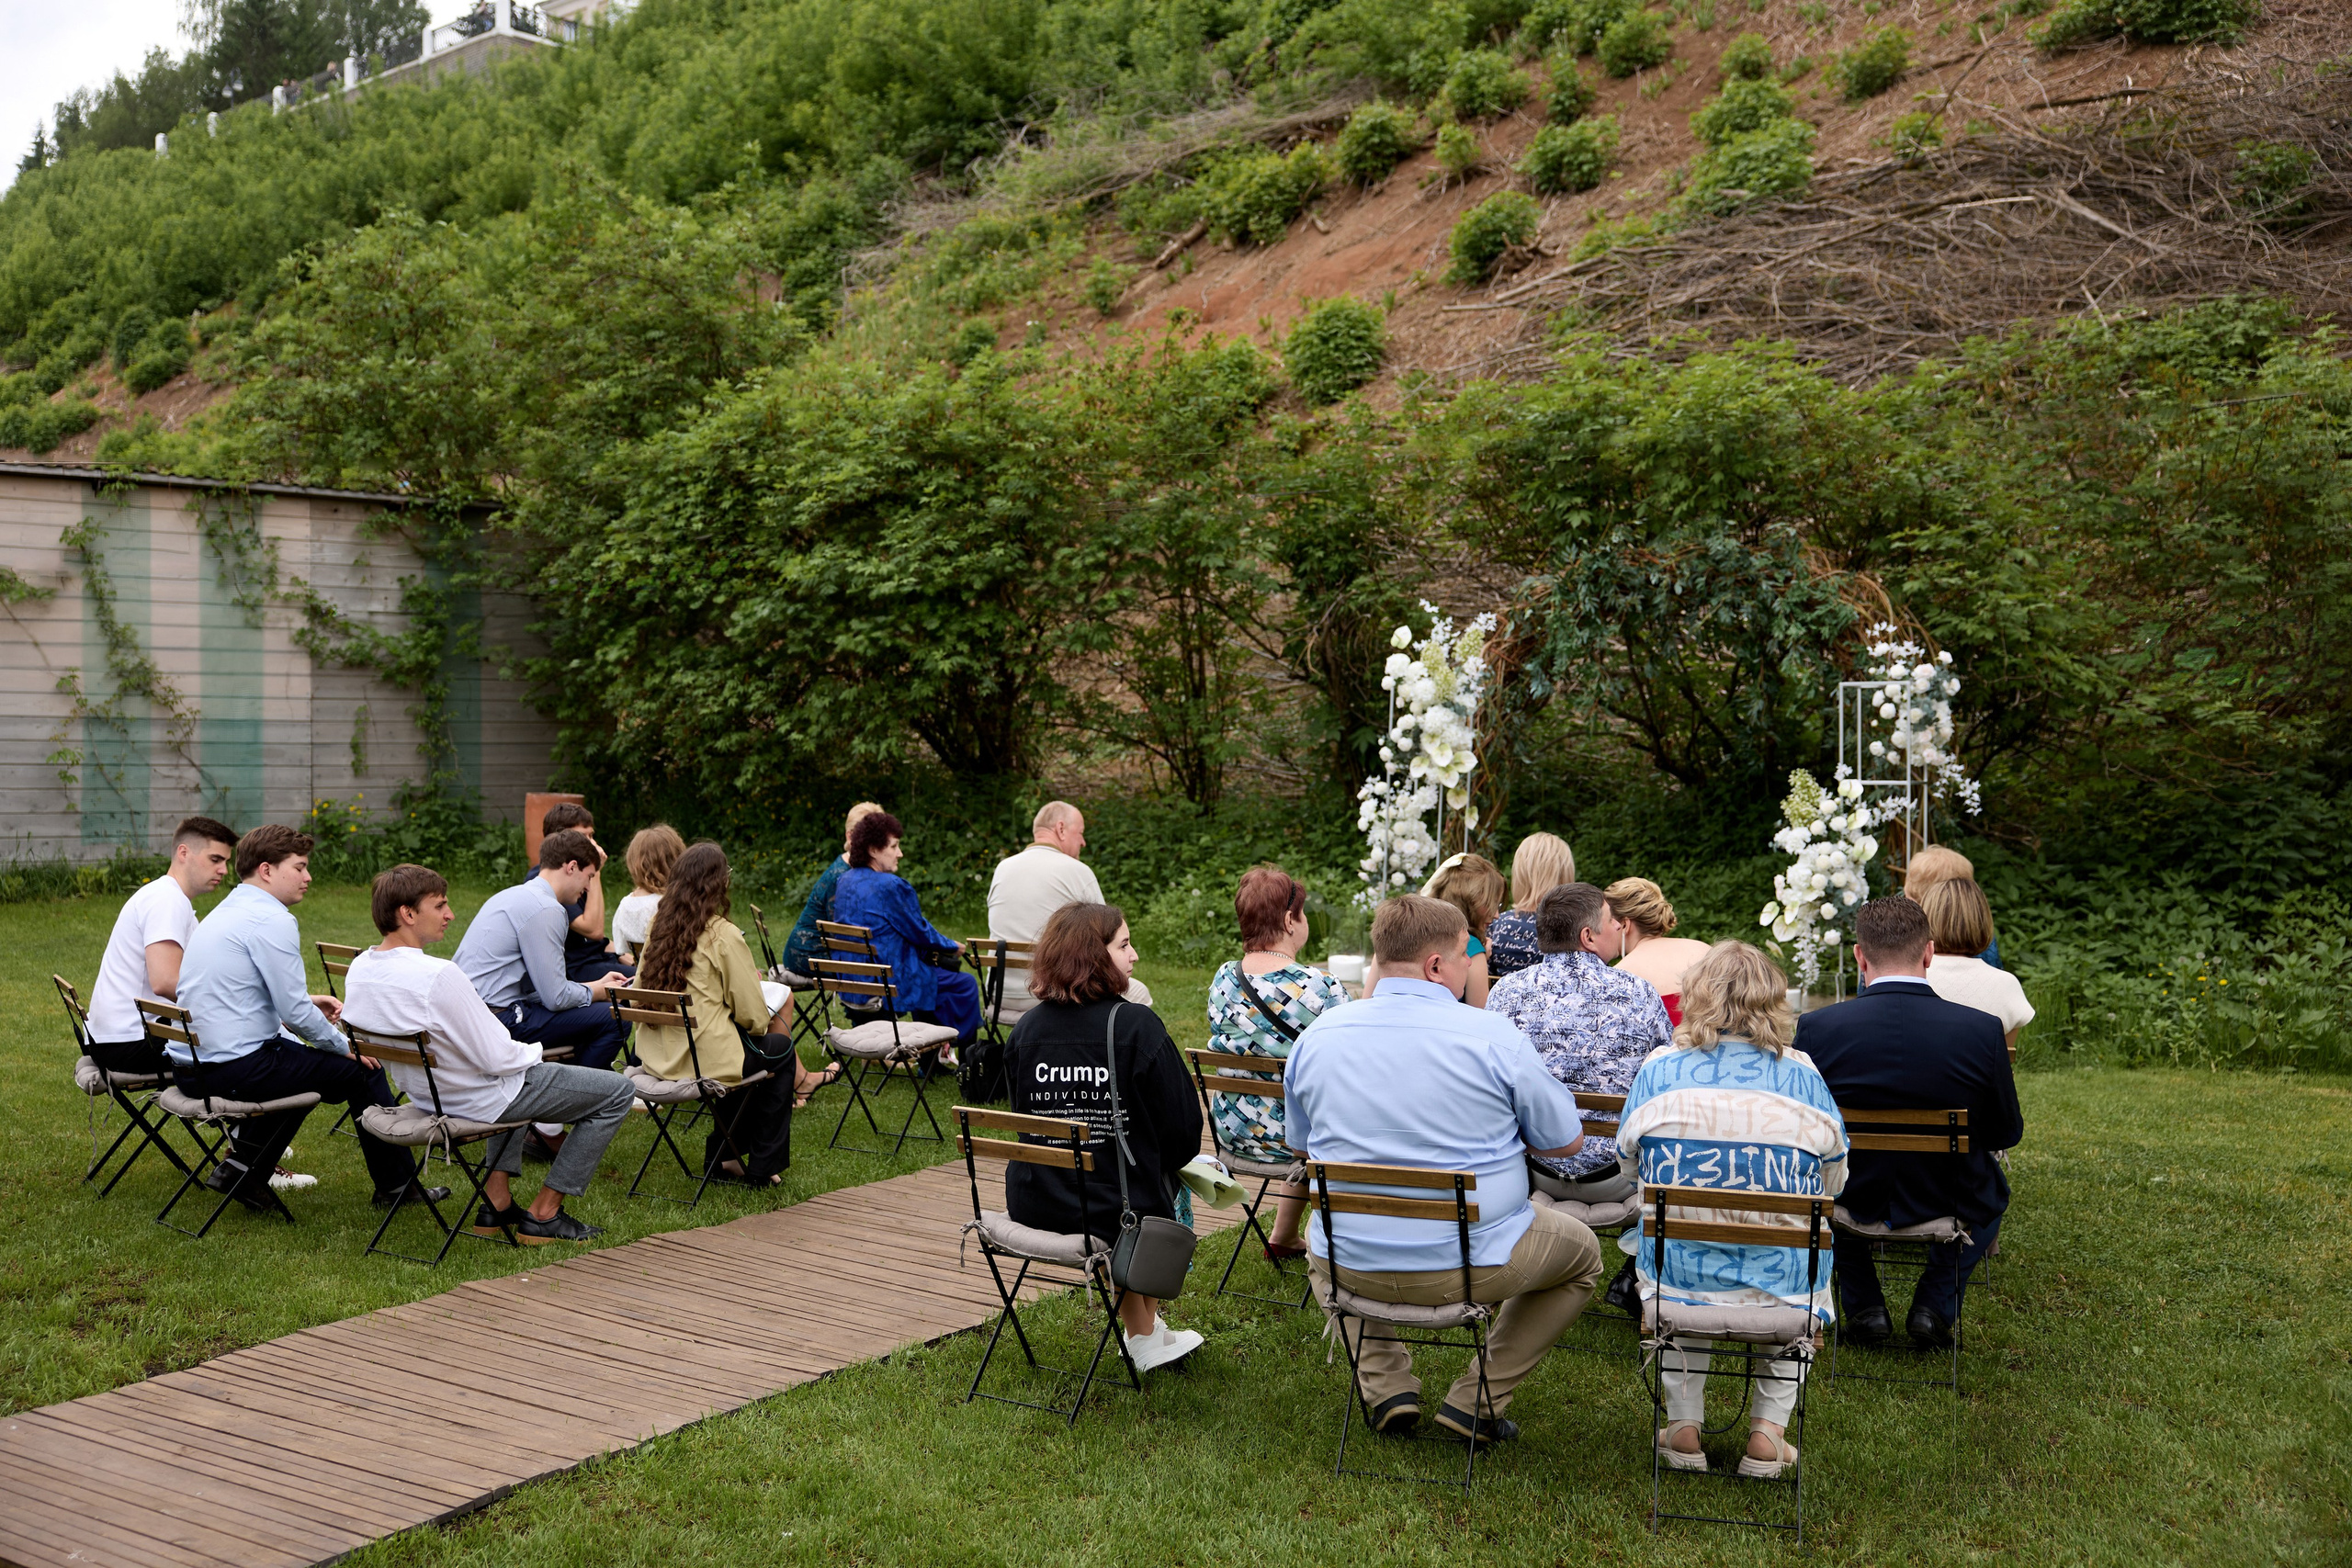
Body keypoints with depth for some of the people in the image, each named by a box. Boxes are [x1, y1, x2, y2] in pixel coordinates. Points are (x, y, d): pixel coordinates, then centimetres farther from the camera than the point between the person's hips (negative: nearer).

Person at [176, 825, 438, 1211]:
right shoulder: (272, 920, -15)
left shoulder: (226, 911, 14)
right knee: (360, 1069, 3)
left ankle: (241, 1168, 24)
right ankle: (397, 1185, 15)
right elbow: (294, 1013, -17)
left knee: (298, 1055, 33)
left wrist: (306, 1006, 17)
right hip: (235, 1069, -10)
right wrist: (345, 1045, -1)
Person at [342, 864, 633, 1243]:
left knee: (516, 1077, 40)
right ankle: (542, 1215, 9)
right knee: (617, 1091, 4)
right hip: (478, 1099, -9)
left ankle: (496, 1202, 30)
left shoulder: (358, 969, -7)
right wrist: (535, 1052, -5)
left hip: (425, 1093, 9)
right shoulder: (438, 976, -33)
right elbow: (497, 1059, -28)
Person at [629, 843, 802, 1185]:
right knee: (780, 1049, 17)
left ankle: (722, 1155, 31)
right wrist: (762, 1027, 13)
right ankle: (763, 1166, 20)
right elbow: (752, 1014, -11)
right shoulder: (723, 935, -14)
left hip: (656, 1055, 7)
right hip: (703, 1058, -7)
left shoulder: (657, 926, 5)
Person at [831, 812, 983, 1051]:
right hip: (891, 983, -10)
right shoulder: (890, 886, -22)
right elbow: (920, 933, -12)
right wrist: (952, 947, 8)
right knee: (965, 985, 7)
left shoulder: (844, 882, 6)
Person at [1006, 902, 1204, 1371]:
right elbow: (1182, 1129, -11)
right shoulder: (1137, 1026, -16)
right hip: (1115, 1215, -5)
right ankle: (1146, 1333, 43)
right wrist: (1162, 1164, 11)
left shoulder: (1026, 1027, -1)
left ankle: (1144, 1334, 43)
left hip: (1032, 1209, 5)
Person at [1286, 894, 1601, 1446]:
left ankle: (1386, 1389, 22)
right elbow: (1566, 1142, -2)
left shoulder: (1316, 1037, -3)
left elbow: (1300, 1144, 13)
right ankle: (1475, 1401, 15)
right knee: (1582, 1253, 25)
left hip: (1352, 1264, 4)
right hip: (1472, 1264, -3)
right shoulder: (1494, 1037, -14)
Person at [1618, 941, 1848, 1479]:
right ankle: (1768, 1429, 27)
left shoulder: (1656, 1072, -5)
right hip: (1780, 1279, 0)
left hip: (1676, 1271, 0)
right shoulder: (1803, 1076, -5)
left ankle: (1684, 1424, 32)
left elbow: (1629, 1162, 10)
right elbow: (1833, 1182, 8)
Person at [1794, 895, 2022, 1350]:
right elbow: (2006, 1134, -6)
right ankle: (1935, 1305, 23)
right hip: (1949, 1205, 0)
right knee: (1992, 1187, 35)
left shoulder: (1816, 1028, -20)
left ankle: (1864, 1307, 28)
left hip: (1852, 1202, 0)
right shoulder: (1982, 1030, -20)